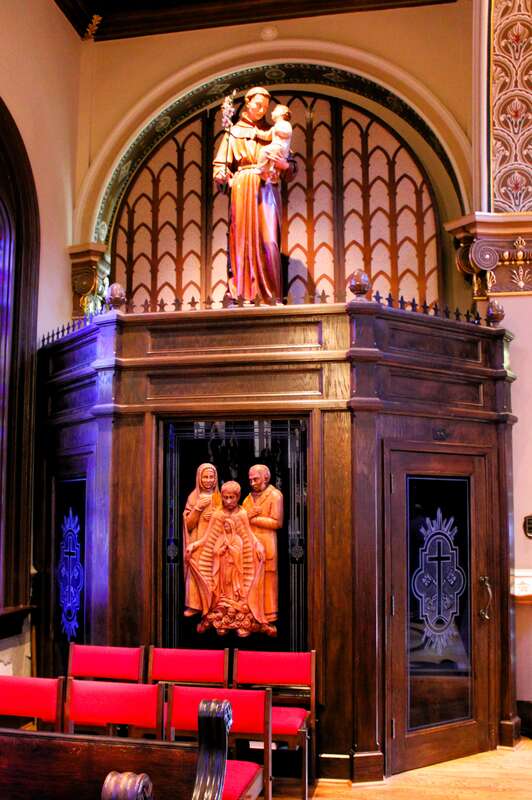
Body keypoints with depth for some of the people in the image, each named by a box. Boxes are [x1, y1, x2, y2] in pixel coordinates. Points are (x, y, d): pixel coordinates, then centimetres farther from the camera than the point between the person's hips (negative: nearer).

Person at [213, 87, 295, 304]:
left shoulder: (272, 132, 17)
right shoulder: (234, 132, 14)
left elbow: (291, 168, 15)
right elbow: (219, 167, 8)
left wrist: (285, 166, -7)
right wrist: (225, 177, -14)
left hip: (267, 190, 1)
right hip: (243, 189, 0)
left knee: (269, 241, -10)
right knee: (243, 239, -5)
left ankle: (271, 295, -11)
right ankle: (244, 294, -6)